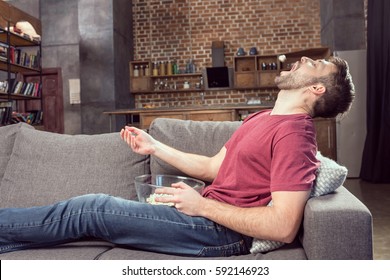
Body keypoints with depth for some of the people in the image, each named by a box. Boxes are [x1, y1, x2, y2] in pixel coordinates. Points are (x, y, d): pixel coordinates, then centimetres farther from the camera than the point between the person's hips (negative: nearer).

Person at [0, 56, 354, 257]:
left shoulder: (293, 133, -16)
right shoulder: (263, 118, 16)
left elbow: (284, 226, -25)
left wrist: (202, 204, -18)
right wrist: (154, 147, 14)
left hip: (221, 231, -9)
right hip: (210, 214, 9)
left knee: (90, 209, -8)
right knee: (95, 207, 7)